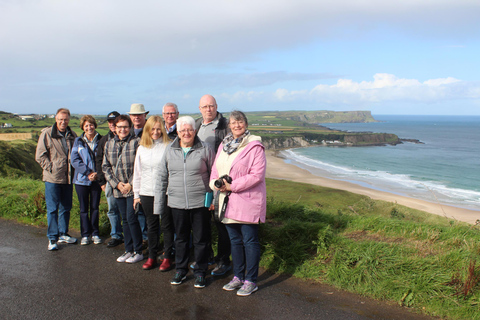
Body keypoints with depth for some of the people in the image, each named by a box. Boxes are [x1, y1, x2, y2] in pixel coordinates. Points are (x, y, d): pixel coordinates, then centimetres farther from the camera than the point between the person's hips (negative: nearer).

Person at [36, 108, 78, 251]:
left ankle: (63, 234, 26)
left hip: (68, 178, 5)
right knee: (52, 209, 0)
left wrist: (73, 171, 8)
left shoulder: (72, 135, 9)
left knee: (66, 208, 12)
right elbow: (40, 156, -4)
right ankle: (52, 238, 9)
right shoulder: (47, 134, -4)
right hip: (53, 178, -4)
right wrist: (51, 168, -10)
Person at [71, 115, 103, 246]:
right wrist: (88, 172, -16)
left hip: (97, 179, 0)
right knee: (84, 208, 7)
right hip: (81, 179, 0)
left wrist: (97, 173, -14)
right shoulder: (78, 141, 1)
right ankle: (85, 234, 18)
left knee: (95, 207, 8)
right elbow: (74, 160, -5)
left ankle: (95, 233, 20)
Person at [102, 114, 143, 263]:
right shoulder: (109, 144, 10)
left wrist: (131, 184, -13)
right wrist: (116, 183, -3)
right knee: (125, 220, 11)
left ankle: (138, 251, 7)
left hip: (133, 188, -5)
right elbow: (105, 167, 9)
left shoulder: (136, 142, -7)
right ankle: (129, 250, 22)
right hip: (118, 189, 5)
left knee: (131, 218, -6)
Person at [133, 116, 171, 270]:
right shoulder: (142, 148, 9)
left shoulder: (168, 146, -5)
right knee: (151, 225, 12)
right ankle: (151, 257, 23)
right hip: (147, 193, 4)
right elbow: (137, 172, 14)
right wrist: (136, 194, 13)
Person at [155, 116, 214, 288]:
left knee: (200, 239, 7)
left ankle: (200, 272, 23)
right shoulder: (170, 150, 5)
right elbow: (162, 177, 10)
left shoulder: (205, 149, -3)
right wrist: (159, 203, 8)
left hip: (200, 203, -2)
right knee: (181, 238, 15)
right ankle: (181, 270, 32)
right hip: (177, 203, 3)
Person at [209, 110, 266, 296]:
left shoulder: (254, 146, -9)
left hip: (247, 201, -7)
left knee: (249, 241, 1)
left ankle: (251, 281, 13)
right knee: (235, 240, 16)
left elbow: (257, 174, -16)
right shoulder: (224, 145, 13)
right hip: (228, 202, 7)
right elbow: (215, 168, 16)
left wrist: (232, 186, -17)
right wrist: (215, 183, -6)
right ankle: (238, 277, 29)